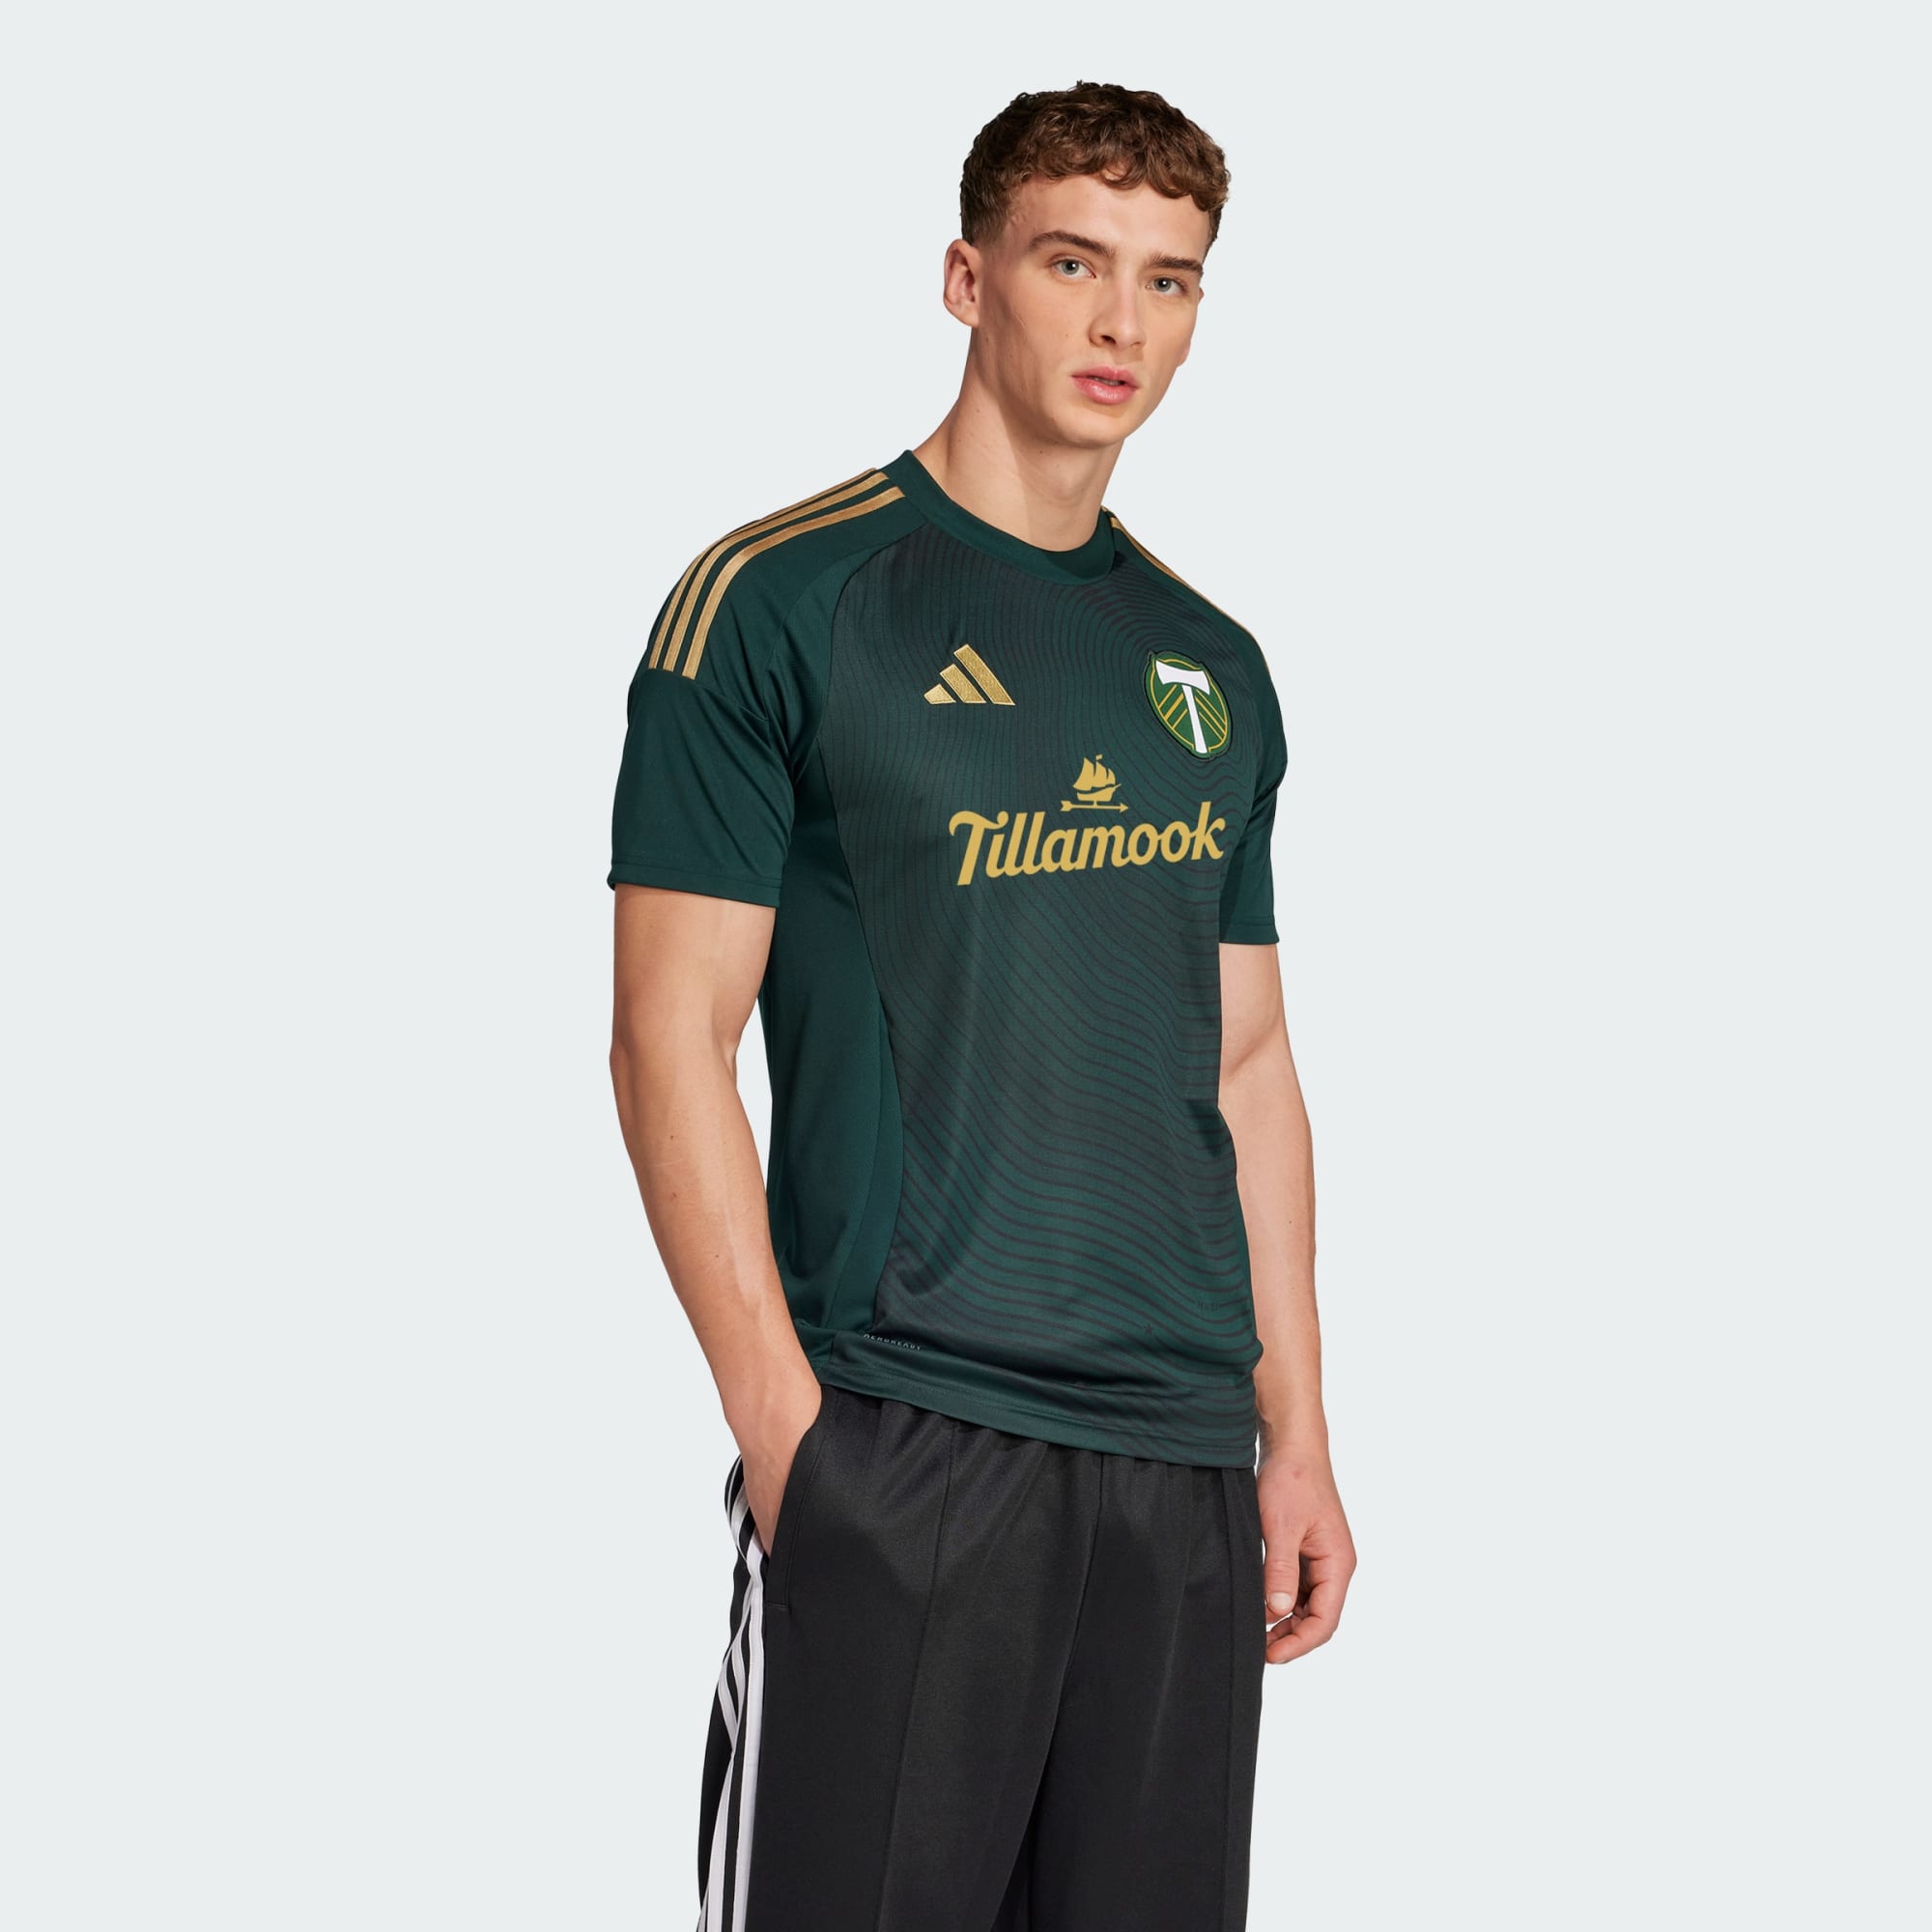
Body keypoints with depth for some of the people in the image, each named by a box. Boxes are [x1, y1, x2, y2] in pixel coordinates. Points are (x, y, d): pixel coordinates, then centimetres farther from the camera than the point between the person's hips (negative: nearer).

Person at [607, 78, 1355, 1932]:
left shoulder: (1211, 665, 15)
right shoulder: (776, 603, -3)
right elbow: (671, 1034, -7)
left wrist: (1297, 1432, 11)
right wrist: (782, 1419, -14)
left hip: (1183, 1461, 6)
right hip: (889, 1446, -5)